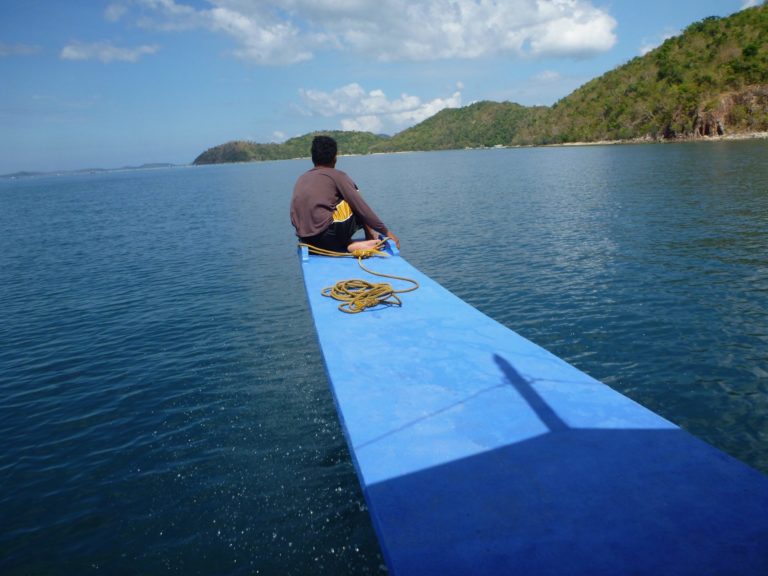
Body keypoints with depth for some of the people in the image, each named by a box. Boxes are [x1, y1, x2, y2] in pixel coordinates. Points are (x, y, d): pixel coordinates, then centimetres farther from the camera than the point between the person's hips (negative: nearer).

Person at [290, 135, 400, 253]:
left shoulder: (301, 179, 18)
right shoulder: (337, 176, 2)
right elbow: (363, 209, 1)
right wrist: (387, 233, 7)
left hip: (307, 242, 5)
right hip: (328, 237, -5)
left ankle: (350, 245, 8)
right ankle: (371, 240, 20)